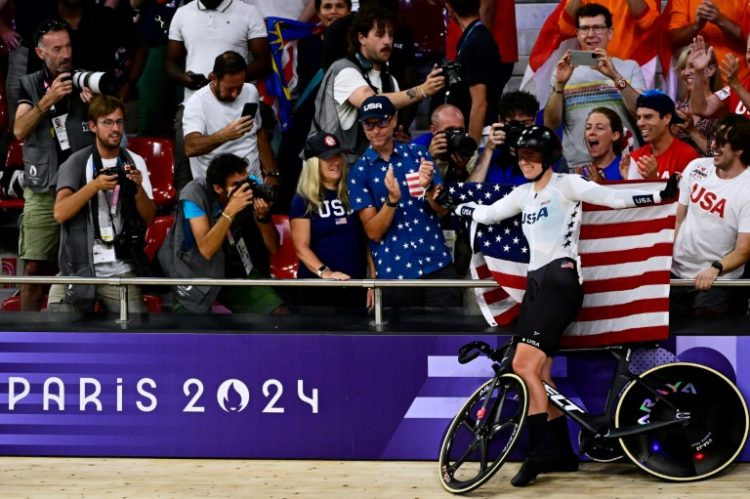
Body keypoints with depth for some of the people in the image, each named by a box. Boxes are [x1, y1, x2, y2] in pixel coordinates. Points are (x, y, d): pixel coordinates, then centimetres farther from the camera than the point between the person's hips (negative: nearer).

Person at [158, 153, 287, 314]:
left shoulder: (252, 189, -11)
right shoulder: (195, 194, -20)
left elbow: (273, 247, -8)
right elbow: (206, 250, -30)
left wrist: (263, 216, -27)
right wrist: (230, 211, -38)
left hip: (239, 272, 3)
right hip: (199, 273, -3)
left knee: (281, 316, -13)